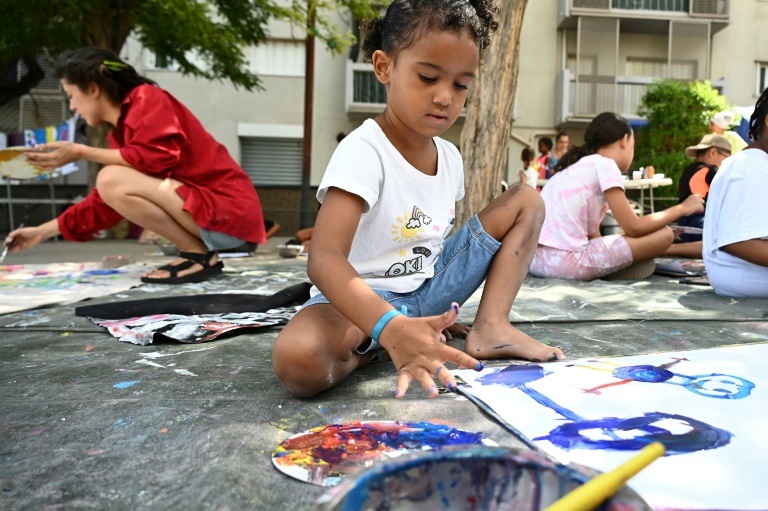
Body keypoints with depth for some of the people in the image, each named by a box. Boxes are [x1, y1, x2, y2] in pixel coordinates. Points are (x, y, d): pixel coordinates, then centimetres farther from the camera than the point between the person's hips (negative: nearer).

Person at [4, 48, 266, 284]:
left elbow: (157, 159, -23)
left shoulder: (147, 98, -7)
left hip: (228, 212, -10)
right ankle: (197, 249, 11)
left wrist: (81, 152, -14)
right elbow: (106, 202, 22)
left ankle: (199, 255, -10)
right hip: (208, 208, 10)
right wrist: (43, 231, 22)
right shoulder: (121, 133, 18)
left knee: (113, 179, -21)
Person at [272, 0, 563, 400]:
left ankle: (491, 327, -9)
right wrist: (390, 329, -49)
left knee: (526, 200, 4)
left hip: (428, 291, 7)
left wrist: (437, 316, 2)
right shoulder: (363, 150, -21)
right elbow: (324, 259, -34)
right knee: (297, 359, -40)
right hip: (365, 299, -7)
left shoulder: (449, 156, 2)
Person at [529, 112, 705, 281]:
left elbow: (592, 235, 20)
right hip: (565, 262, -9)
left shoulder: (574, 167, 22)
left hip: (535, 259, 9)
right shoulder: (604, 164, -2)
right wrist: (682, 208, 12)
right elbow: (634, 227, -3)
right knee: (664, 234, 3)